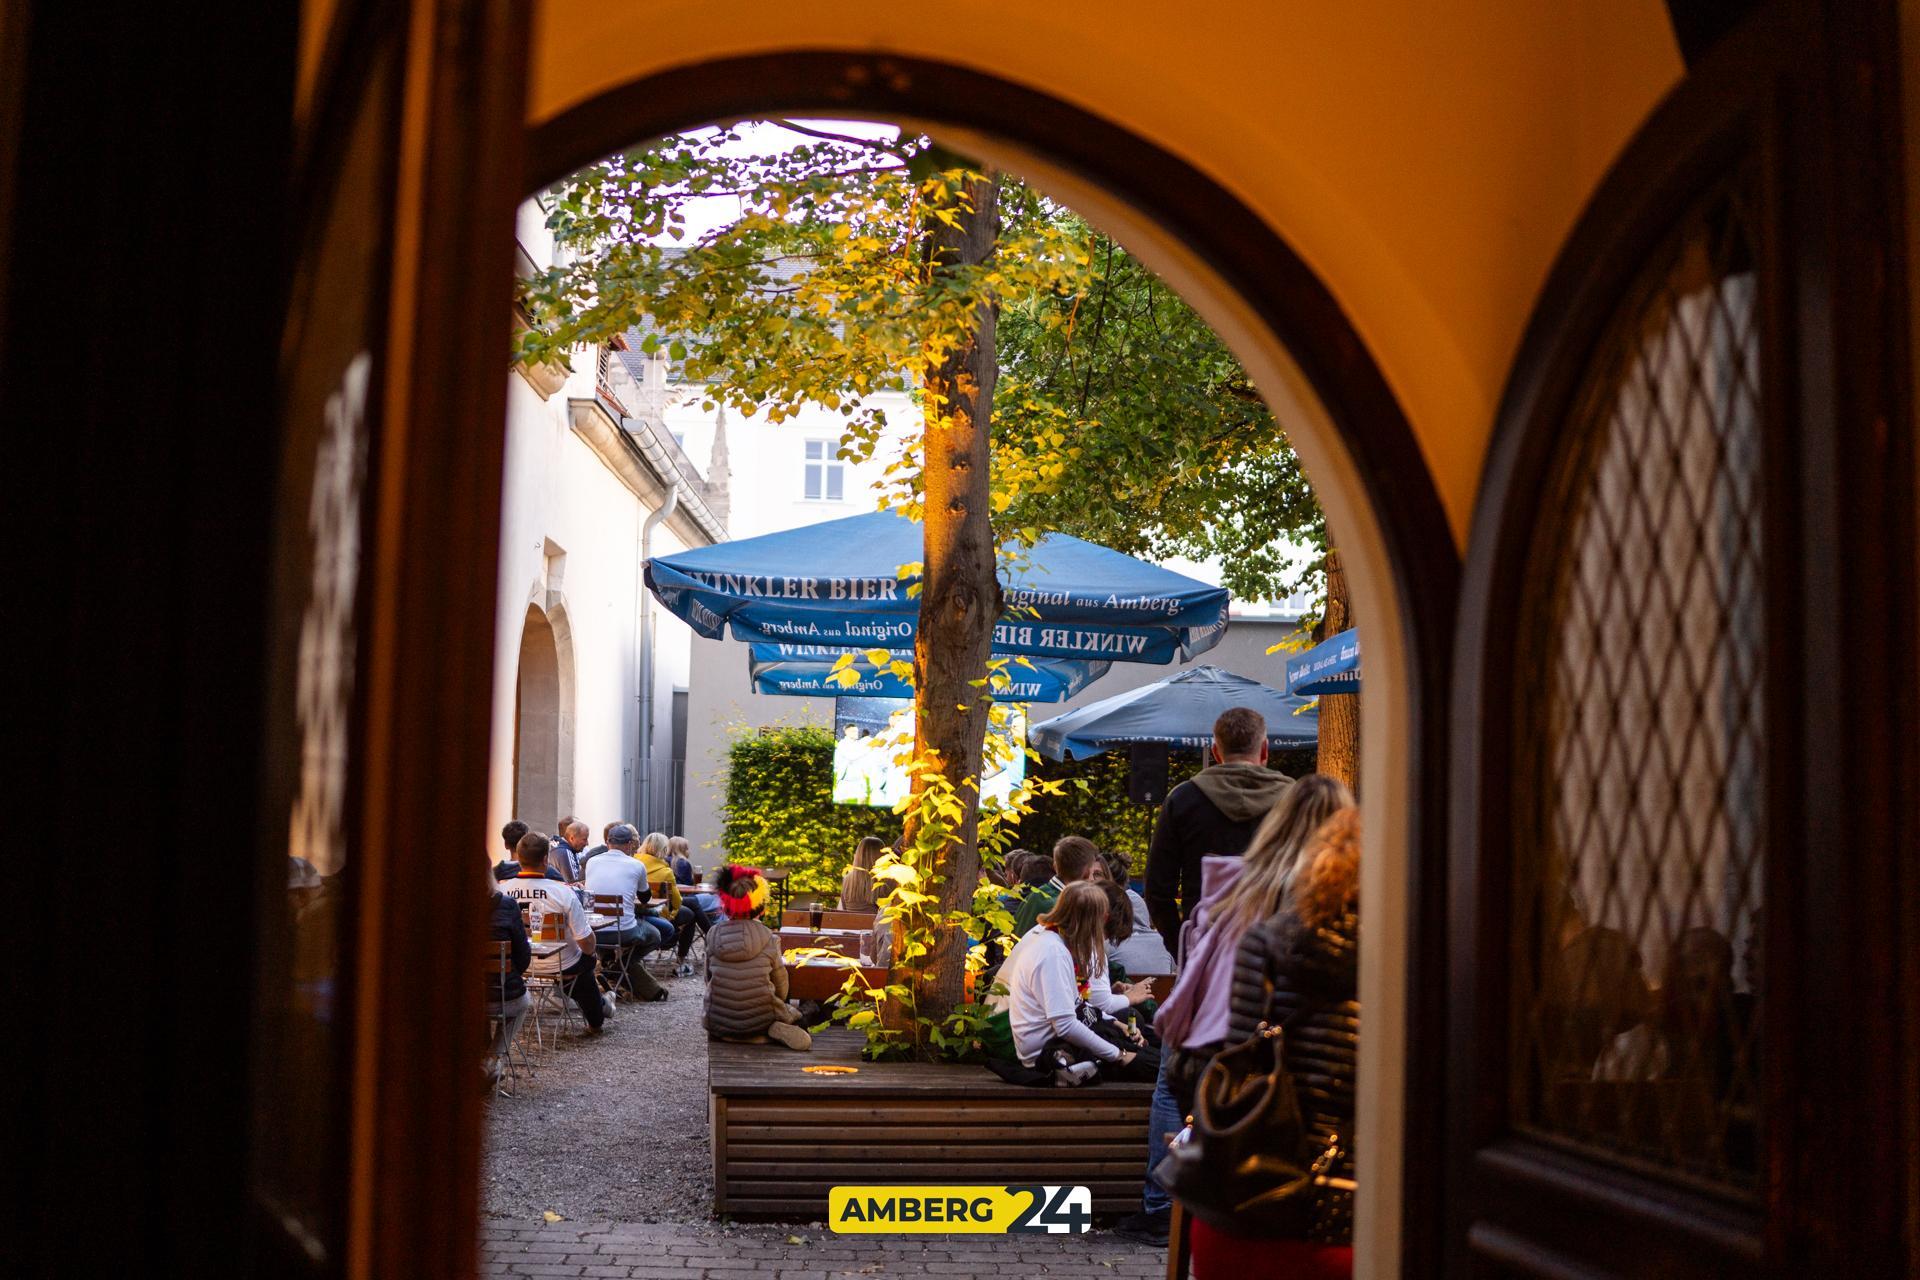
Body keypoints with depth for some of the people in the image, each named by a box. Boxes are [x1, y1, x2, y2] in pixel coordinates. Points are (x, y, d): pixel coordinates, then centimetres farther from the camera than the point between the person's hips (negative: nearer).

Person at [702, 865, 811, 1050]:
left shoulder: (714, 935, -7)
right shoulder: (768, 939, -10)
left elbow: (708, 978, 4)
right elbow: (781, 987, 1)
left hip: (718, 1023, 1)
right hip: (760, 1021, -1)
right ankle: (774, 1031, -2)